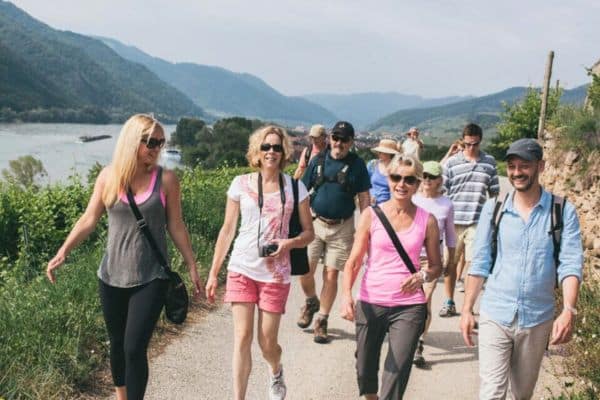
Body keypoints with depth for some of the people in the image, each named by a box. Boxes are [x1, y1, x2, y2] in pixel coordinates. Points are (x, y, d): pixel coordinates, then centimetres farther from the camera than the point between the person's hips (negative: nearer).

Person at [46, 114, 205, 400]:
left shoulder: (166, 179, -6)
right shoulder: (108, 176, -2)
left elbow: (176, 227, 0)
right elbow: (89, 219, 2)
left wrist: (192, 267, 3)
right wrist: (63, 251, -7)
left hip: (151, 278, -3)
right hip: (112, 276, 3)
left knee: (135, 348, -8)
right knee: (117, 344, 16)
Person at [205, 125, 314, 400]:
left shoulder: (295, 188, -1)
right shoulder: (241, 184, 0)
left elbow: (309, 233, 4)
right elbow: (227, 230, 5)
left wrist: (289, 243, -18)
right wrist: (213, 273, 4)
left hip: (275, 273, 0)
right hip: (241, 269, 1)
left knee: (267, 342, 6)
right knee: (242, 338, -4)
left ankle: (276, 373, 41)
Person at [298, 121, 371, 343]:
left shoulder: (357, 164, 0)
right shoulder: (318, 161, 4)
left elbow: (364, 198, 2)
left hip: (342, 227, -1)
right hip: (314, 223, 1)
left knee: (331, 275, 1)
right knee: (305, 271, -2)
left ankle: (321, 321, 17)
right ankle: (311, 302, 30)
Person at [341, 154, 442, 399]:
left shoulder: (427, 221, 2)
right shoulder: (371, 214, 0)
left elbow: (436, 267, 10)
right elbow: (354, 261, -1)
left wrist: (422, 276, -12)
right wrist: (347, 294, -16)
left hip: (409, 307, -1)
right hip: (370, 303, 1)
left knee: (395, 379, -4)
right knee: (365, 371, 14)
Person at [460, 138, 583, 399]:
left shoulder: (563, 212, -5)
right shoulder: (493, 209, -1)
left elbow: (570, 264, -10)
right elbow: (480, 263, 2)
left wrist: (569, 311, -23)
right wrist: (467, 309, 1)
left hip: (538, 320, 0)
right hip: (495, 316, 0)